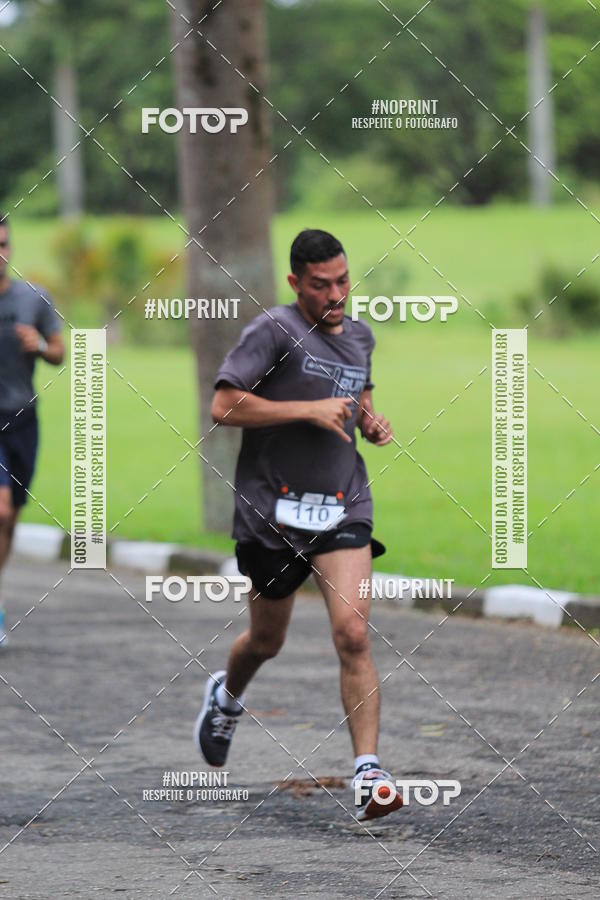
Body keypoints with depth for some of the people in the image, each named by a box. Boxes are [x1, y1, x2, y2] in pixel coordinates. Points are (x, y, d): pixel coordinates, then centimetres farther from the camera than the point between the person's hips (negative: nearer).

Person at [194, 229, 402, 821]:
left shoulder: (360, 335, 11)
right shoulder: (273, 331, -10)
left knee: (353, 634, -15)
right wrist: (310, 409, -21)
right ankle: (227, 695, 51)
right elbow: (224, 406, -18)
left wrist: (371, 421, 10)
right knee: (266, 640, 15)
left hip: (342, 506, 3)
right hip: (271, 510, -3)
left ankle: (367, 773, -16)